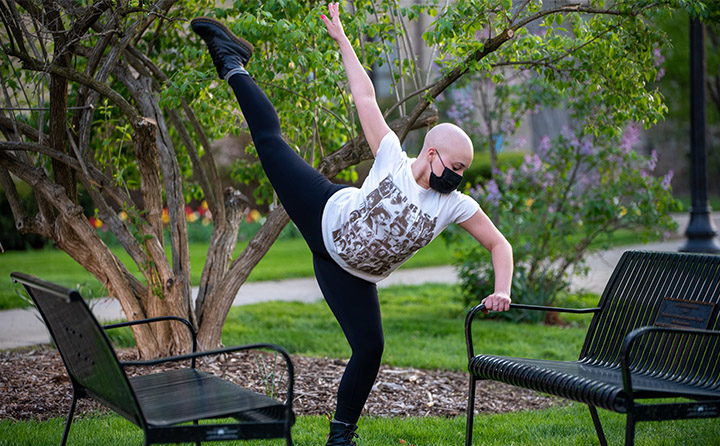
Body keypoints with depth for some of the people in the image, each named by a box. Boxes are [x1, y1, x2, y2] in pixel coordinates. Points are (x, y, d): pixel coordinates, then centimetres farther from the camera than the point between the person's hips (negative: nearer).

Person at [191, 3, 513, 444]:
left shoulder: (456, 206, -12)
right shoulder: (393, 158, -15)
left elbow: (500, 244, -5)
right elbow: (366, 97, -10)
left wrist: (501, 291, -22)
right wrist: (342, 39, -9)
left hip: (353, 275, 2)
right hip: (328, 215, -2)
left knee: (370, 349, -8)